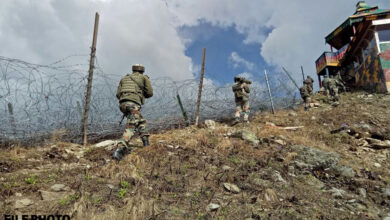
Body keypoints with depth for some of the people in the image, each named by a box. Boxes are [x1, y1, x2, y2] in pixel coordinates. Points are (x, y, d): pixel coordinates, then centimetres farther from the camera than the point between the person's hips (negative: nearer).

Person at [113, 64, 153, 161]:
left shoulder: (124, 78, 27)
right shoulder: (144, 77, 16)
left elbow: (118, 94, 17)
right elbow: (150, 93, 11)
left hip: (122, 103, 6)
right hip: (133, 104, -6)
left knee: (141, 122, 25)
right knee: (131, 128, -14)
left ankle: (146, 143, 21)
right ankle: (120, 150, -31)